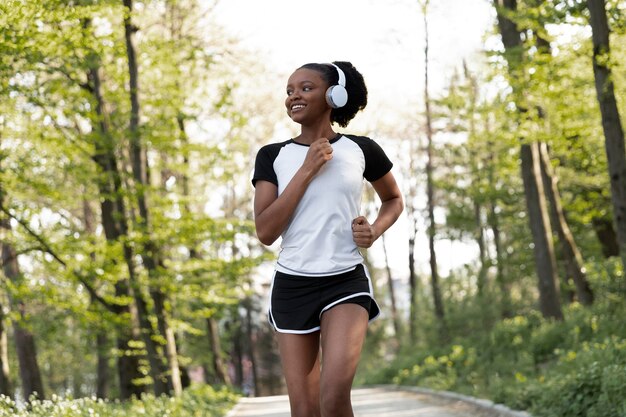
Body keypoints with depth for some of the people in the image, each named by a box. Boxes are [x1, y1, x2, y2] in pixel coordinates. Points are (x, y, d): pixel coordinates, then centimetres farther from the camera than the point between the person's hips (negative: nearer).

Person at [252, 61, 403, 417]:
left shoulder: (361, 150, 2)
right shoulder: (272, 156, 2)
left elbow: (394, 199, 20)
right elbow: (266, 231, -9)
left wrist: (375, 229, -2)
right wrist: (307, 170, -12)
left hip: (346, 281, -2)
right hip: (292, 285, 2)